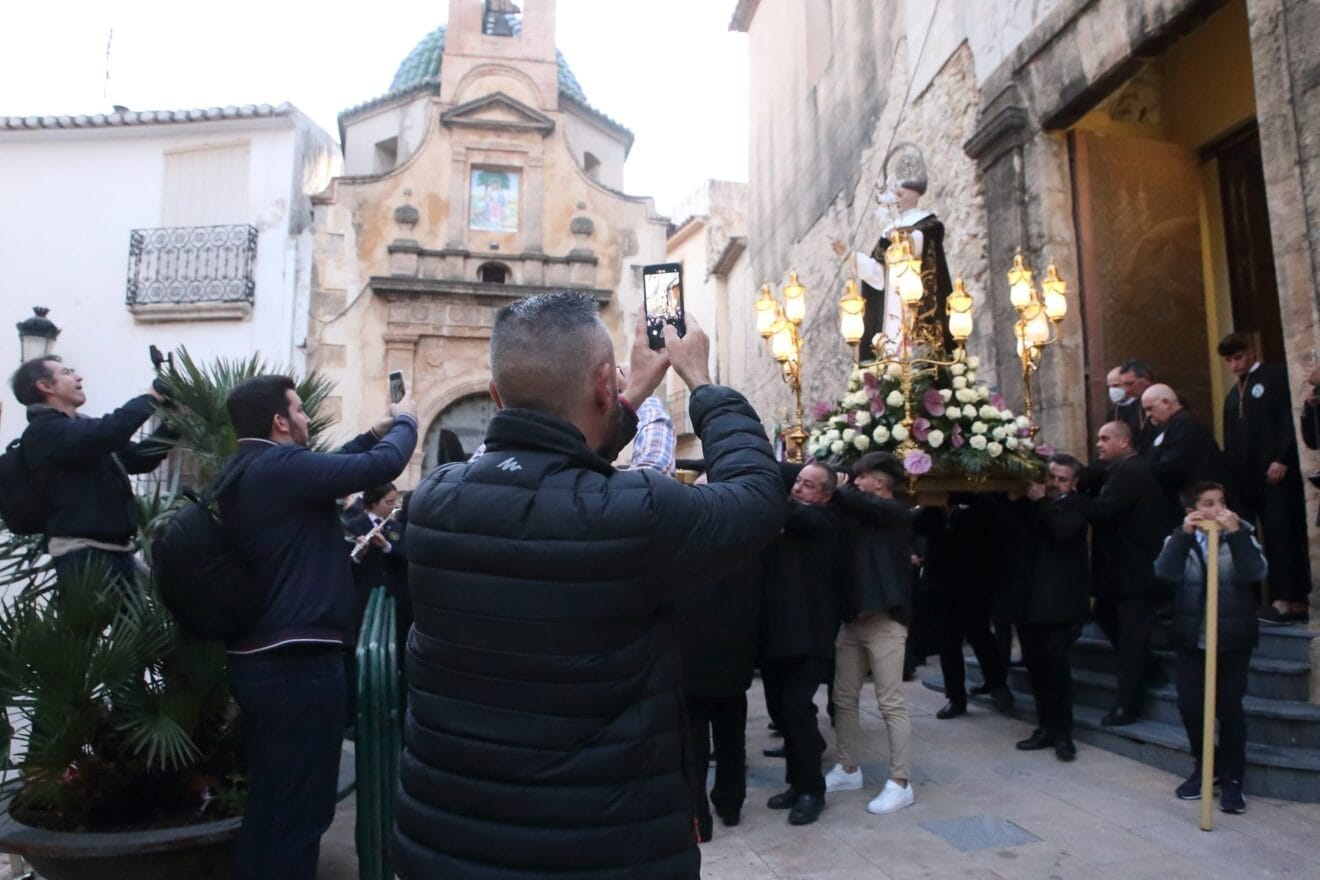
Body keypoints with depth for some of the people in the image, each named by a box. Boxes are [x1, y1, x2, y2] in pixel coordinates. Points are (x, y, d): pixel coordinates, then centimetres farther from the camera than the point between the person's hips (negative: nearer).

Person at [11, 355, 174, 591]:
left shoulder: (82, 427, 20)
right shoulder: (44, 429, -9)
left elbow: (139, 457, 18)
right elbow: (107, 433, -27)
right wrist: (152, 397, -15)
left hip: (117, 549, 9)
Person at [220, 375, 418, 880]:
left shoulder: (240, 471, 11)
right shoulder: (281, 466, -18)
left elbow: (324, 472, 22)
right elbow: (383, 466, -18)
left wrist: (376, 432, 24)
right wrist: (405, 421, 2)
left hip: (256, 661, 10)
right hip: (298, 664, -10)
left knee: (266, 803, 20)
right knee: (300, 813, 1)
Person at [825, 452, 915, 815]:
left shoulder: (897, 512, -7)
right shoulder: (862, 517, 14)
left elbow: (856, 500, -20)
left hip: (885, 619, -7)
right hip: (852, 617, 8)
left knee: (891, 703, -2)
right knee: (843, 698, 12)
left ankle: (900, 783, 7)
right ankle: (849, 769, 25)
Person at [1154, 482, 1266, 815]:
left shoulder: (1241, 536, 0)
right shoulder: (1179, 540, 1)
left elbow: (1256, 572, -18)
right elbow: (1165, 572, -18)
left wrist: (1235, 533, -27)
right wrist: (1184, 534, -26)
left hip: (1233, 640, -1)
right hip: (1190, 640, 1)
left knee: (1229, 709, 0)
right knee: (1189, 707, 3)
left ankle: (1232, 778, 16)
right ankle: (1205, 766, 25)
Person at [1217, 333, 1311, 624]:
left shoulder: (1276, 376, 2)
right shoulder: (1233, 395, 22)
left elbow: (1290, 418, -10)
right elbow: (1230, 441, 20)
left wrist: (1282, 459, -18)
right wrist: (1230, 476, 11)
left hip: (1277, 472, -6)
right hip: (1247, 477, 6)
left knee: (1283, 535, -9)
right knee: (1275, 538, 3)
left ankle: (1292, 601, -9)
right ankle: (1288, 600, 3)